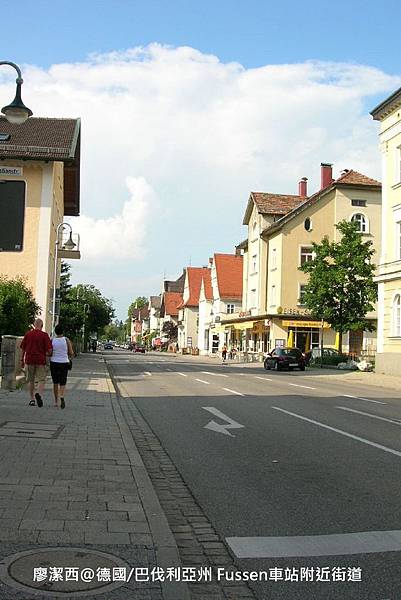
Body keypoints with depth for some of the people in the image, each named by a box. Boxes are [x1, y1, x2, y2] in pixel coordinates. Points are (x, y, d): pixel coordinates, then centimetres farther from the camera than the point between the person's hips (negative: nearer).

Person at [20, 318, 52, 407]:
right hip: (41, 360, -3)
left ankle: (32, 399, 16)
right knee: (41, 380, 1)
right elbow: (49, 350, -9)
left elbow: (23, 348, 7)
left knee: (31, 380, 13)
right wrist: (47, 354, 13)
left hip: (29, 360, 3)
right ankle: (39, 394, -25)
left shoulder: (28, 334, 4)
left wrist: (22, 360, 16)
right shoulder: (44, 335, -4)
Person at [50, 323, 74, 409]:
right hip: (64, 363, -1)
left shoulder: (52, 340, -3)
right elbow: (71, 353, -5)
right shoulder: (66, 340, -5)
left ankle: (56, 401, 20)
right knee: (62, 383, 2)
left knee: (55, 383, 15)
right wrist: (69, 357, 17)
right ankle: (62, 397, -24)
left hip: (54, 363, 1)